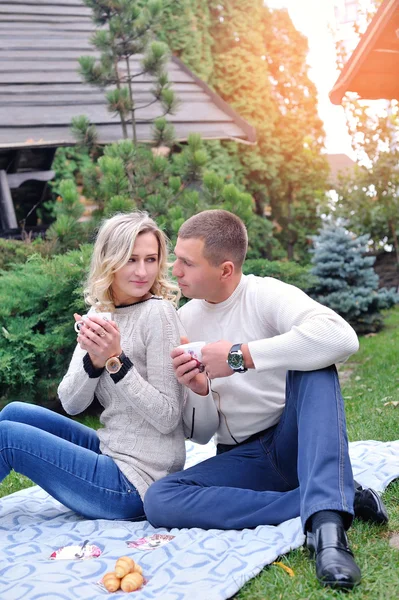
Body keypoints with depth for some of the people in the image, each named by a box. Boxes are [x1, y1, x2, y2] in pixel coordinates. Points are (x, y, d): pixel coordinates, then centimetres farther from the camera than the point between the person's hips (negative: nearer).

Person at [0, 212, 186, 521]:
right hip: (111, 451, 7)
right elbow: (71, 403, 1)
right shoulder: (99, 315, 5)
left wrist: (116, 359, -27)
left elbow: (167, 418, -19)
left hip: (136, 482, -7)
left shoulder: (158, 313, -16)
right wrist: (94, 358, -18)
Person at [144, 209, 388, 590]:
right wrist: (198, 390, -16)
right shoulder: (184, 321, 4)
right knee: (159, 500, -23)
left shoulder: (265, 295, -10)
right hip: (241, 459, 4)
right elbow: (200, 434, 7)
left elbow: (341, 338, -34)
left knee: (314, 366, -30)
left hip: (296, 443, -4)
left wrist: (240, 356, -29)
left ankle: (327, 520, -39)